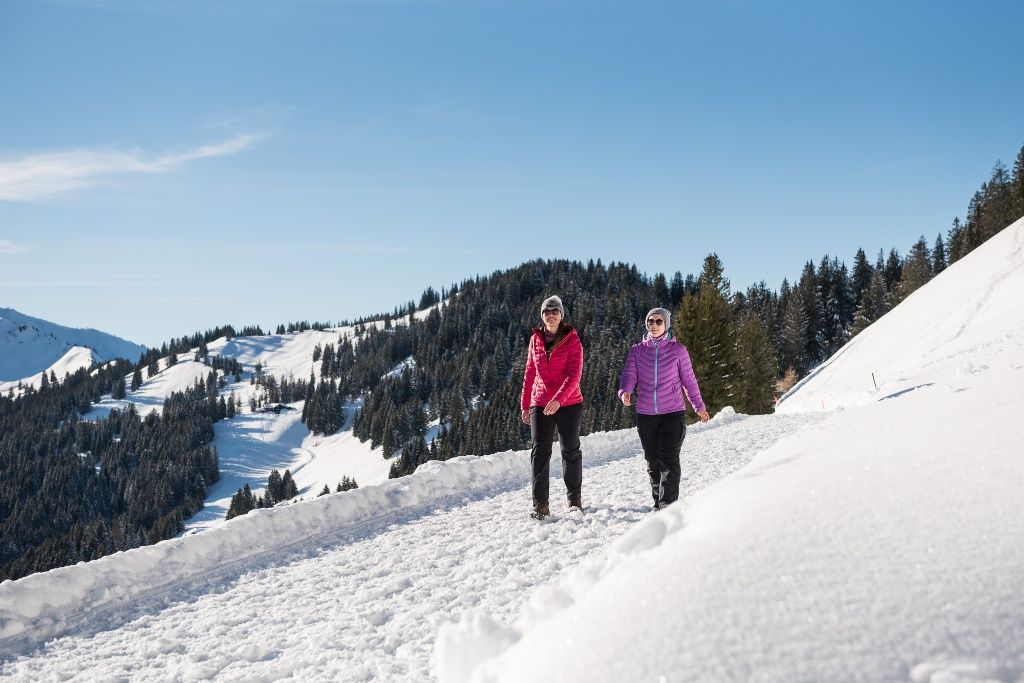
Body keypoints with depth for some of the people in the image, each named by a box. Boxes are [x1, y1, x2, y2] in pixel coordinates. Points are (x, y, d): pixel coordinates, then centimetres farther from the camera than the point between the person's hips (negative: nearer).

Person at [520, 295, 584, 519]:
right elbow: (529, 373, 12)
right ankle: (540, 505, -5)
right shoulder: (535, 340, 7)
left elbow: (574, 374, -15)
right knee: (540, 452, -5)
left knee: (570, 451, 8)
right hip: (540, 405, 3)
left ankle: (575, 500, 22)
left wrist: (558, 399, -29)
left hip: (568, 404, -2)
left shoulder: (572, 341, -5)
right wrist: (525, 404, 11)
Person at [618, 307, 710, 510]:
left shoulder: (678, 350, 1)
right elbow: (629, 375, -4)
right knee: (652, 461, 10)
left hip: (673, 412, -3)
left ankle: (668, 504, -9)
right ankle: (659, 502, 23)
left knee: (669, 459, -11)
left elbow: (688, 380, 8)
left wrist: (699, 406, 13)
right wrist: (625, 391, -26)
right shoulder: (637, 350, 6)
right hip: (645, 414, 3)